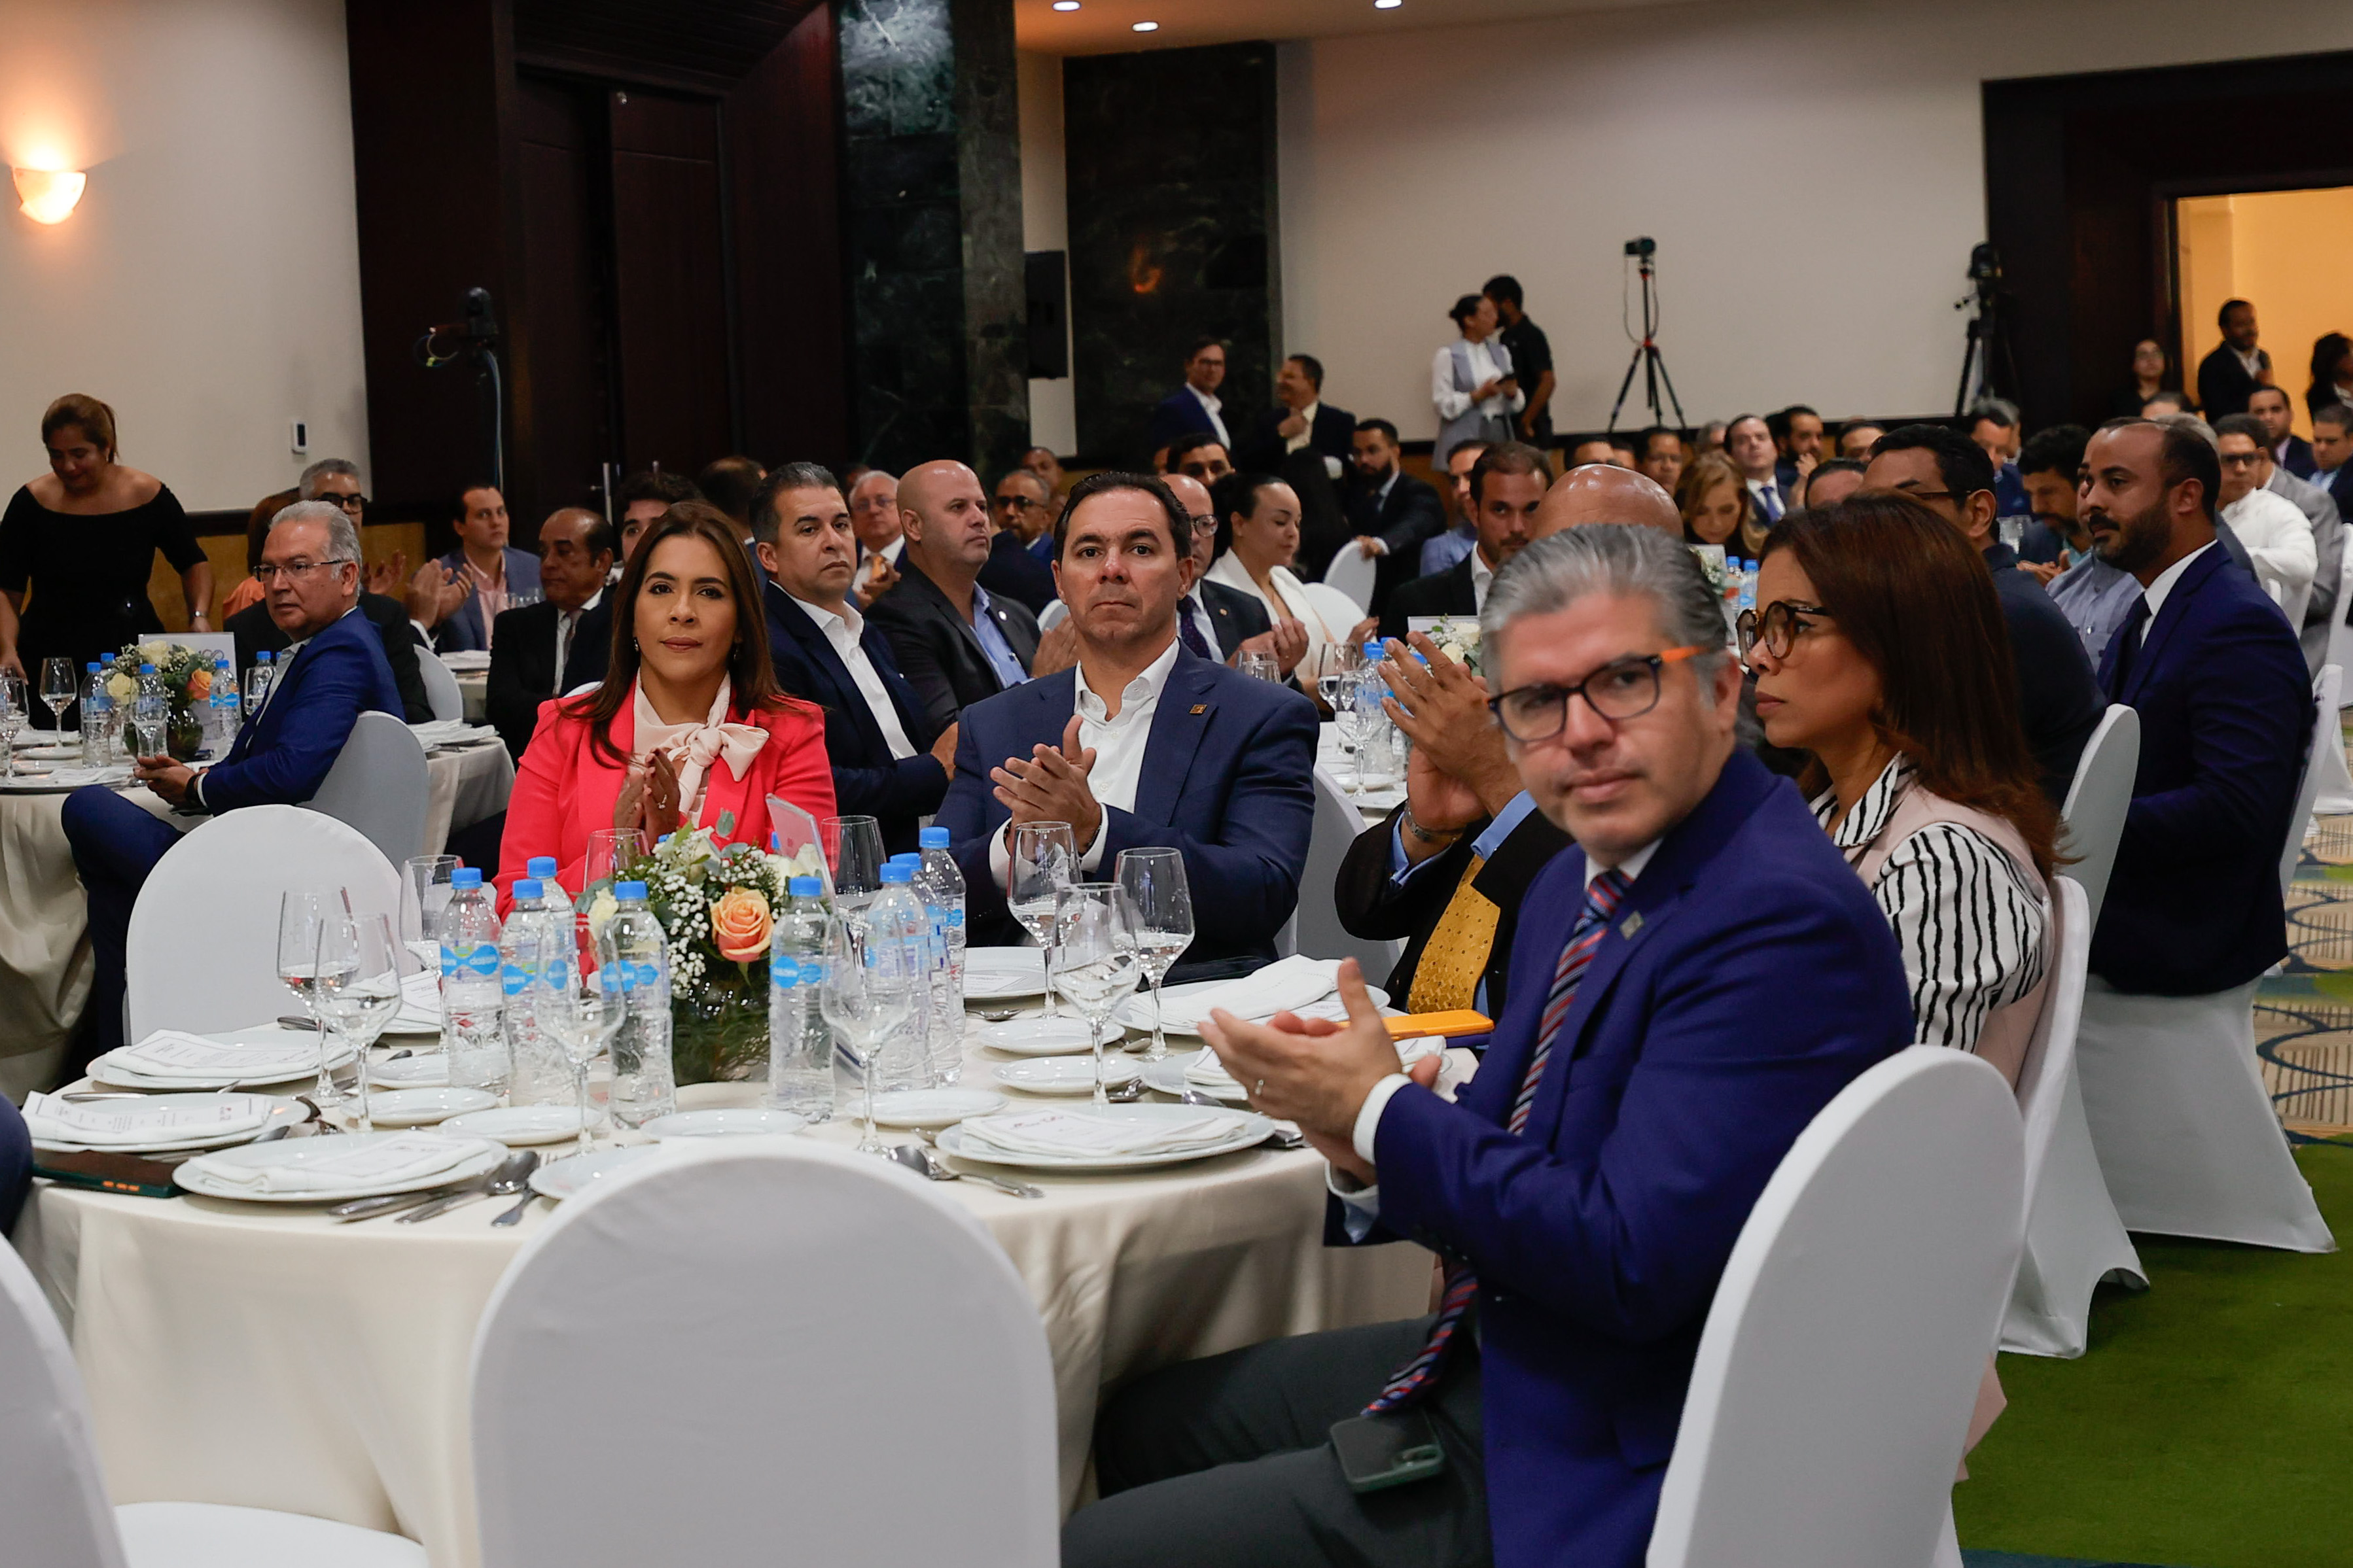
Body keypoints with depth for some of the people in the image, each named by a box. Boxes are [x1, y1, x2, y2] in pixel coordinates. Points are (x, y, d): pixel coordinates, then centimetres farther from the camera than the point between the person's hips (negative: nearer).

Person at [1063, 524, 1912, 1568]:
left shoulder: (1783, 921, -24)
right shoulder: (1579, 885, 8)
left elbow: (1631, 1263, -29)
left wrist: (1383, 1111, -18)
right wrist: (1368, 1159, -10)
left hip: (1606, 1474, -10)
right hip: (1505, 1363, 10)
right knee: (1144, 1425, 23)